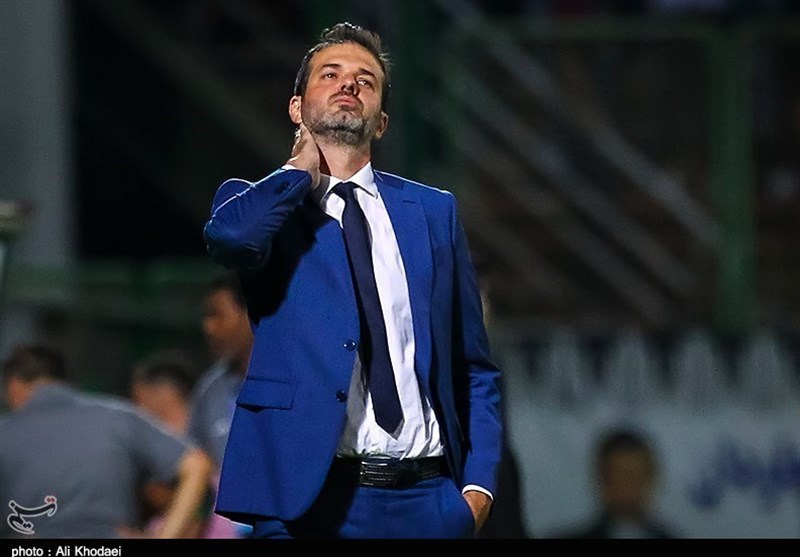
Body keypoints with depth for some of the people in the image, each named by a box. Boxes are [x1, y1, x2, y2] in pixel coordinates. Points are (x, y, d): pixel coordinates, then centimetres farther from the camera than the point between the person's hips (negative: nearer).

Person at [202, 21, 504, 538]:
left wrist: (478, 485, 1)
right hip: (309, 498, -2)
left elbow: (475, 369, 14)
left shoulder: (434, 212, 14)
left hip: (429, 497, 2)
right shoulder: (267, 205, 7)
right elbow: (229, 238, -19)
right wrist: (302, 169, -2)